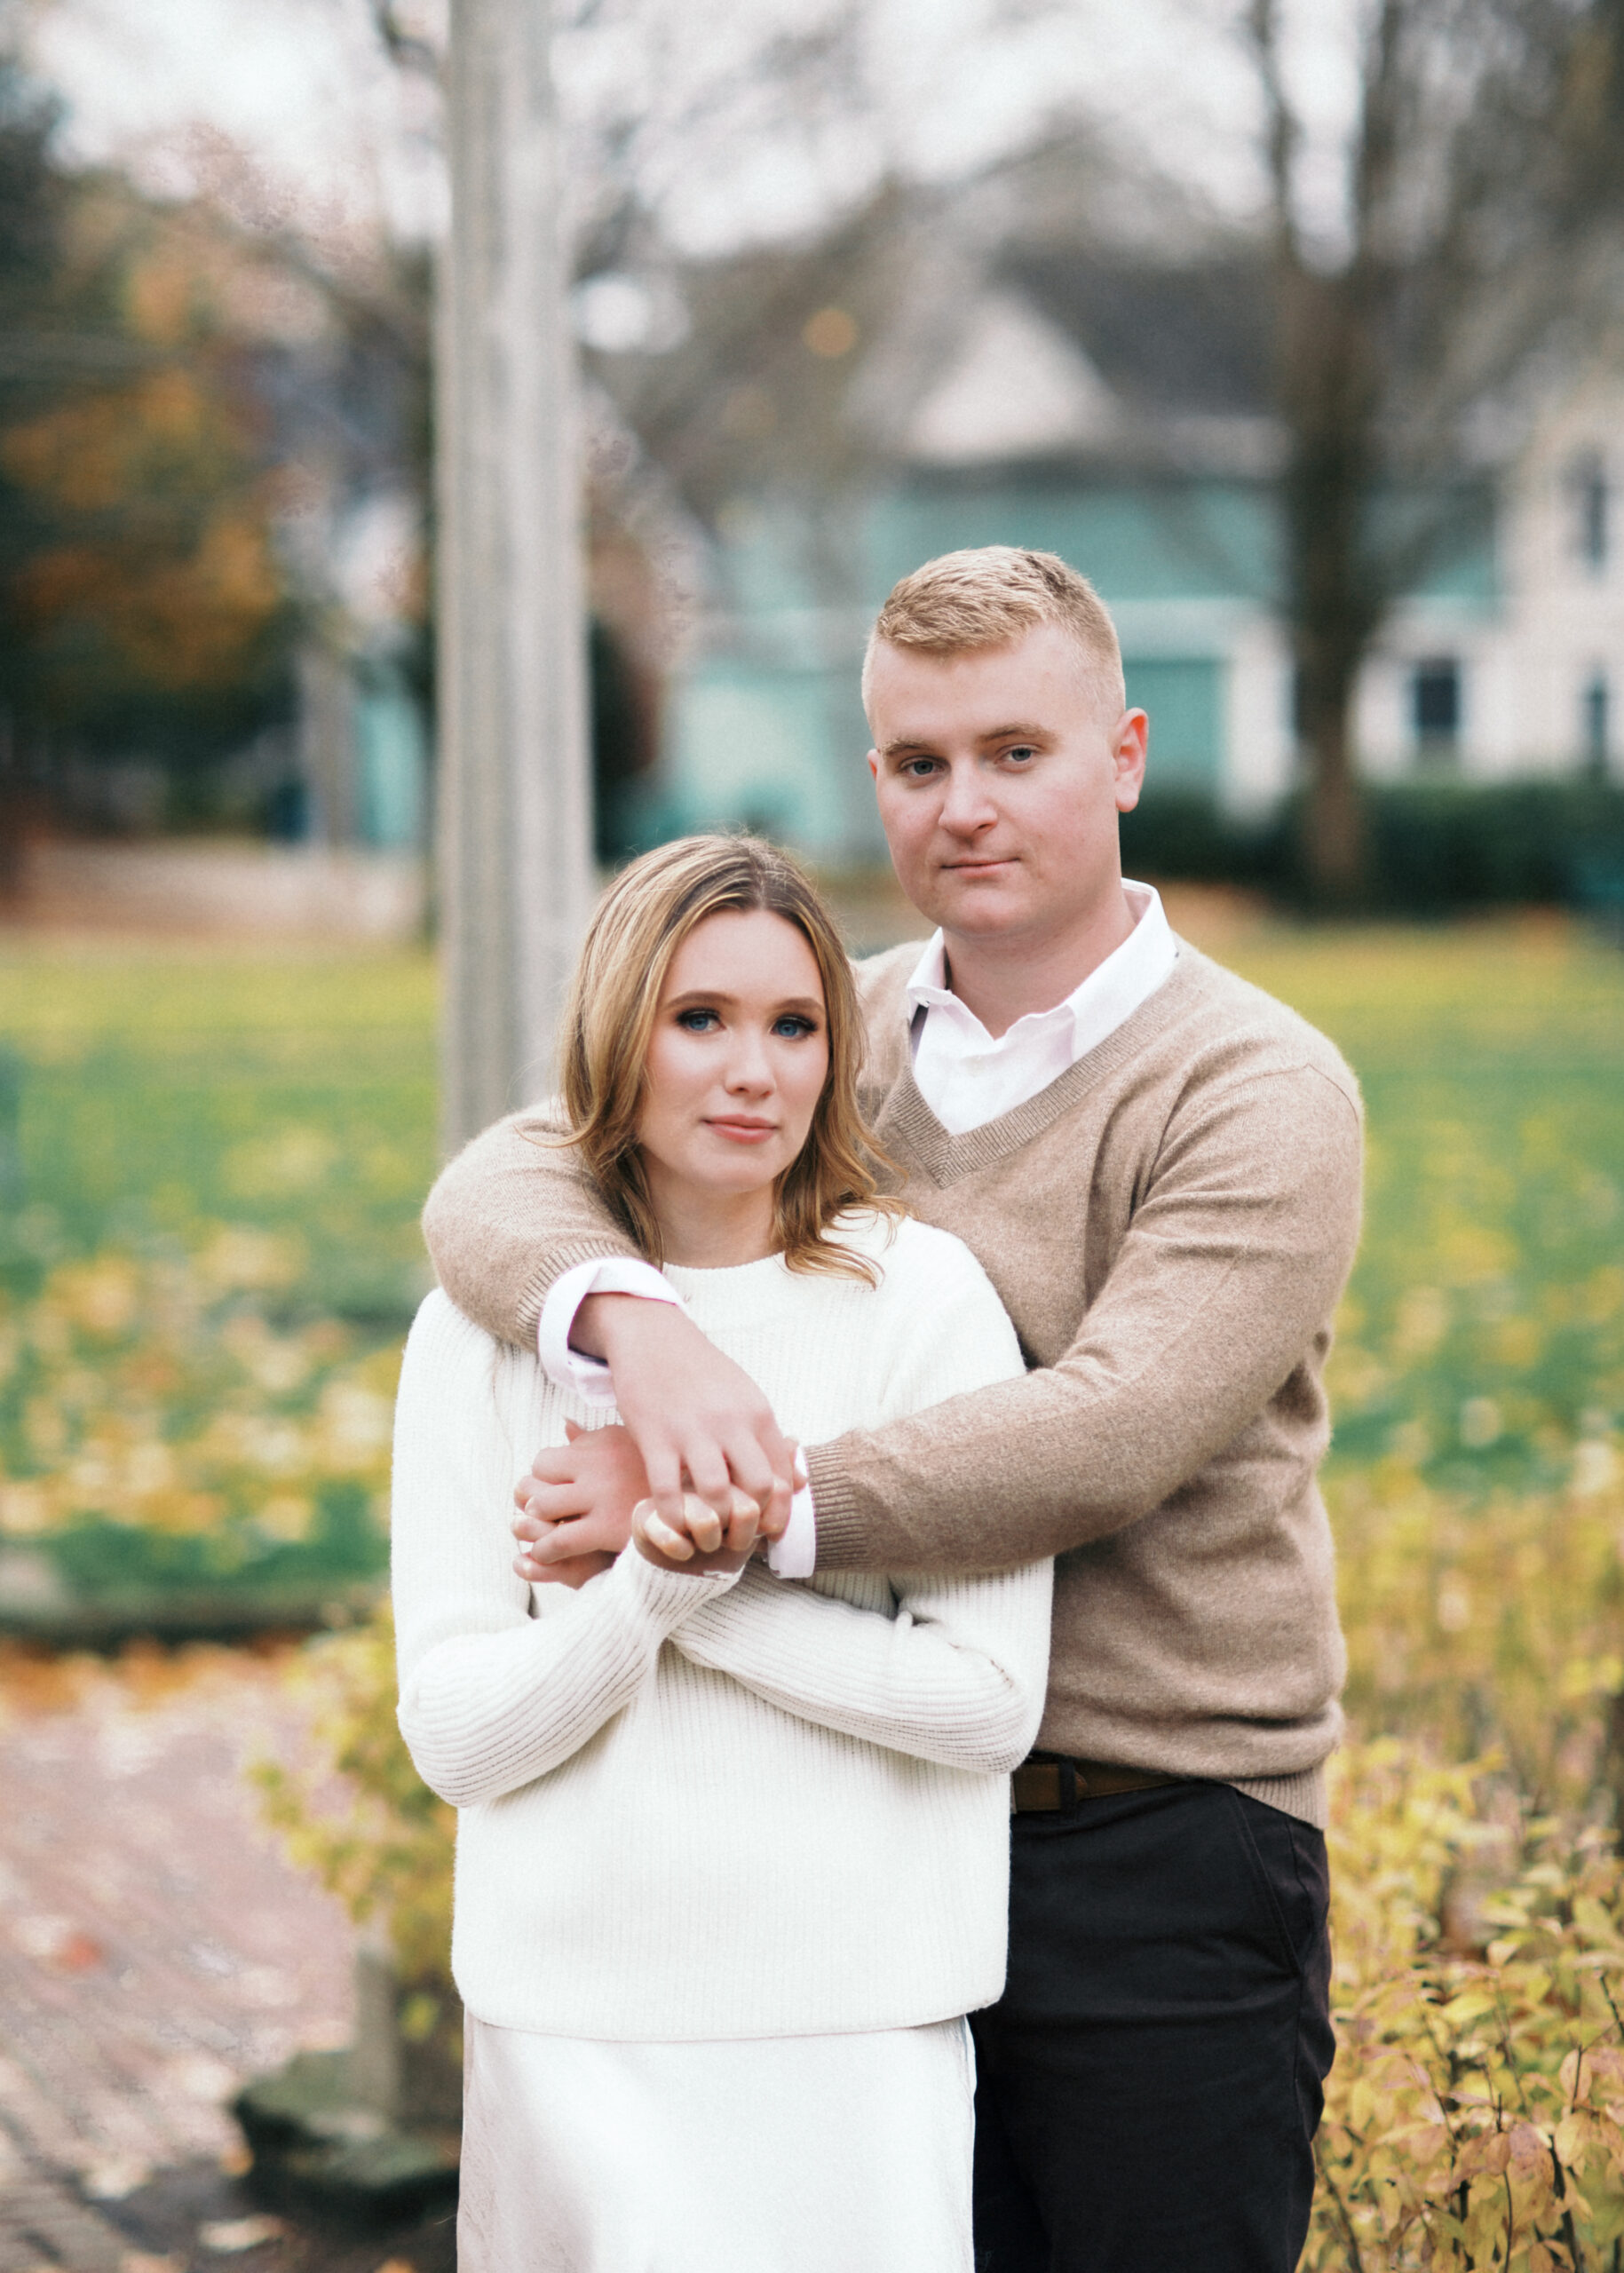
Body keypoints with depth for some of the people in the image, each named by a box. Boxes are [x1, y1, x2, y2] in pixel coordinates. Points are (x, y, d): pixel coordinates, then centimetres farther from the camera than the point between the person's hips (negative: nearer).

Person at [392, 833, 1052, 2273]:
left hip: (855, 2025, -1)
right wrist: (652, 1584, -19)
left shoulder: (920, 1295, -4)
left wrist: (701, 1591, -12)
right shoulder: (488, 1327, 1)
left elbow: (991, 1700, -6)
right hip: (574, 2023, 1)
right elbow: (454, 1732, -3)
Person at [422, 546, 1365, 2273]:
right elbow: (498, 1185, -4)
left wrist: (741, 1500, -27)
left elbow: (1109, 1435, -22)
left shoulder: (1258, 1095, -8)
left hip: (1163, 1864, -4)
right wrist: (634, 1324, -27)